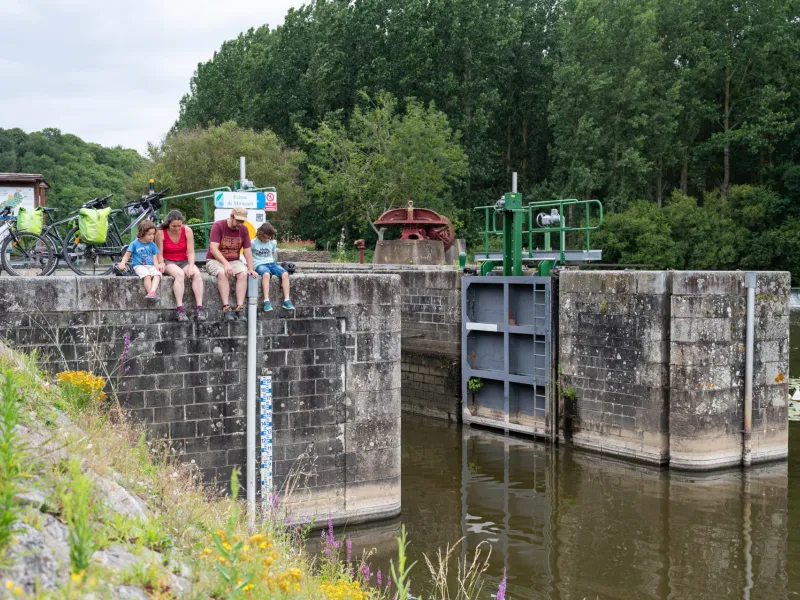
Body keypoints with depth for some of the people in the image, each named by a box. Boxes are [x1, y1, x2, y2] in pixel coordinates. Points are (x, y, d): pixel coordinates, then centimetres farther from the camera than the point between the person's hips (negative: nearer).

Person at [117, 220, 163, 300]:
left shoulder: (152, 245, 13)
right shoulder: (135, 244, 5)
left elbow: (155, 258, 10)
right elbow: (127, 255, 6)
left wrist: (157, 266, -13)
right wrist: (122, 263, -14)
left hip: (150, 266, 3)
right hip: (139, 266, -3)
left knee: (157, 274, -33)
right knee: (146, 275, -36)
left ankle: (152, 292, -50)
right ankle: (150, 294, -40)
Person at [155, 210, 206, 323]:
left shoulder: (187, 231, -4)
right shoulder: (161, 233, -9)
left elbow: (191, 252, -6)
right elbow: (159, 255, -7)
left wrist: (191, 266, -21)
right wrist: (162, 265, -25)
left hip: (184, 261, 3)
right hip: (168, 262, -3)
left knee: (197, 274, -28)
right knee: (179, 274, -36)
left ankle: (200, 308, -34)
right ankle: (179, 309, -41)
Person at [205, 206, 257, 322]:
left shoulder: (243, 229, 3)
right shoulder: (218, 226, -11)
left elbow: (247, 251, 3)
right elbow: (213, 249, -20)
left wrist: (250, 269, -8)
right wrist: (226, 264, -31)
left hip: (234, 261, 4)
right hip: (214, 260, -4)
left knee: (243, 273, -28)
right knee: (222, 273, -36)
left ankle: (240, 308, -33)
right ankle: (226, 308, -38)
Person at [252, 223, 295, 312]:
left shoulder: (272, 243, 11)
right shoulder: (253, 243, -2)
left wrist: (273, 263, 9)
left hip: (271, 263, 5)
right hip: (260, 264, -5)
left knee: (285, 274, -23)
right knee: (266, 274, -40)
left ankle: (286, 300, -24)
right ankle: (266, 301, -43)